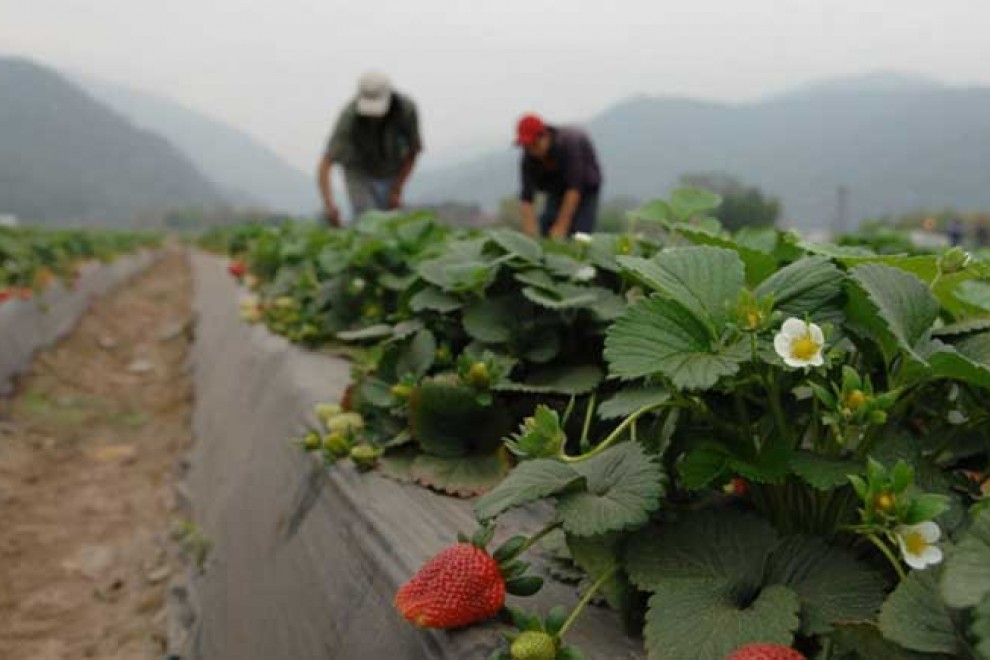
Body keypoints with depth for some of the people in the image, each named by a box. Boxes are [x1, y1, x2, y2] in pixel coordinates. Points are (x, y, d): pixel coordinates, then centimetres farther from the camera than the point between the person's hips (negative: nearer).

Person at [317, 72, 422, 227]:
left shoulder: (406, 108, -28)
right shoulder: (349, 116, -33)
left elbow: (413, 151, -11)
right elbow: (325, 164, -37)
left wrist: (397, 191, -13)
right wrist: (328, 204, -51)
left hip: (393, 172, 2)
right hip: (359, 172, -2)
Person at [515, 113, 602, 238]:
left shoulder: (568, 143, -34)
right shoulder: (529, 158, -21)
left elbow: (574, 188, -36)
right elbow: (527, 198, -24)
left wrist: (561, 227, -39)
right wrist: (530, 234, -37)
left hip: (585, 188, -4)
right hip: (557, 190, 5)